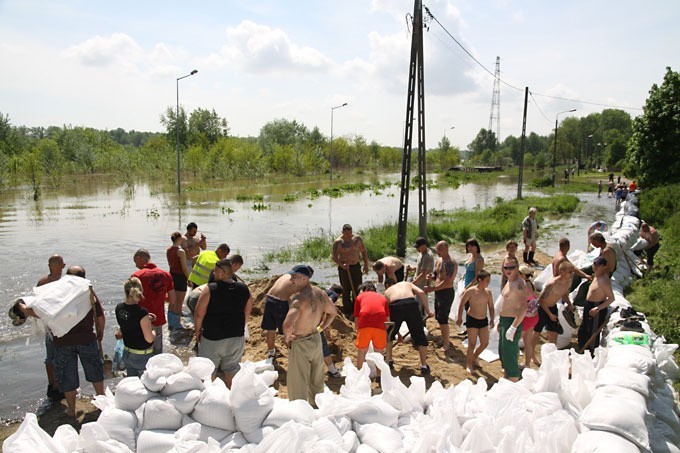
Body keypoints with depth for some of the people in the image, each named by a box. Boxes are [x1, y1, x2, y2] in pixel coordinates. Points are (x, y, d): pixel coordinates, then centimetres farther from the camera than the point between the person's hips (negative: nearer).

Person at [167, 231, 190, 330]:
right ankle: (177, 325, 11)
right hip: (180, 277, -8)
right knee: (179, 303, 3)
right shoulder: (181, 251, -20)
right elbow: (184, 268, -19)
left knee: (172, 302, 18)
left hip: (171, 276, 8)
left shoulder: (168, 250, 3)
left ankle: (170, 324, 28)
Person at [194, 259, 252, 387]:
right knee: (231, 370, 18)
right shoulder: (244, 290, -3)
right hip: (237, 337, 4)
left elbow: (199, 314, -11)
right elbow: (247, 314, 8)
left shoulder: (210, 290, -15)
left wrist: (198, 331, 4)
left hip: (213, 338, -4)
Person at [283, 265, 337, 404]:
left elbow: (288, 324, -40)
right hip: (316, 340, 8)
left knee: (298, 383, 7)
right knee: (316, 380, 25)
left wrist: (287, 338, -20)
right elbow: (333, 312, 11)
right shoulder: (320, 293, -4)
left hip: (300, 344, -8)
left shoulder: (299, 299, -28)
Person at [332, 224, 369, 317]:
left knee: (357, 289, 5)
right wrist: (342, 265, -31)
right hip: (344, 268, -4)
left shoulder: (357, 238, 2)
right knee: (346, 290, -1)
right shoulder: (338, 242, -11)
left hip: (356, 266, 4)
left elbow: (363, 251, 12)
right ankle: (347, 312, 9)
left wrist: (366, 265, 8)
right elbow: (334, 257, -15)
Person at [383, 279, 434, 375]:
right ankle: (424, 366, 17)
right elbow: (421, 293, 12)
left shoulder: (387, 291, 35)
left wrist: (398, 334, 45)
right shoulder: (407, 283, 35)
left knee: (388, 334, 28)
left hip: (395, 307, 1)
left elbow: (386, 311, 35)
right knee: (420, 336, 15)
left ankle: (389, 361, 33)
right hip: (411, 304, -1)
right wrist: (428, 311, 15)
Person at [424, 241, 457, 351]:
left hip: (447, 292, -9)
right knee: (438, 317, 16)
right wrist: (432, 277, 0)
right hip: (438, 292, 9)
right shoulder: (438, 260, 11)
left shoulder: (450, 263, -19)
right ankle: (445, 339, 32)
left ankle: (446, 344, 4)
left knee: (442, 318, -7)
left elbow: (447, 282, -24)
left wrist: (432, 289, -23)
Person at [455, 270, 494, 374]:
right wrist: (459, 318, -4)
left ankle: (475, 357, 35)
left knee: (485, 343, 10)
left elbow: (491, 307, 10)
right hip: (472, 320, -5)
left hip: (484, 320, 5)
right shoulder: (470, 291, -15)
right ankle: (469, 364, 17)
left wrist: (492, 320, 6)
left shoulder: (488, 292, 0)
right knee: (472, 344, -1)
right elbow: (462, 304, -7)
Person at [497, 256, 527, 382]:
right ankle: (507, 375, 37)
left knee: (509, 354, -7)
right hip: (504, 321, 10)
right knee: (502, 352, 21)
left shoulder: (519, 283, -20)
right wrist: (500, 321, 22)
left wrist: (513, 327, -30)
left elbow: (524, 307, -28)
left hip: (512, 322, -10)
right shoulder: (509, 281, 11)